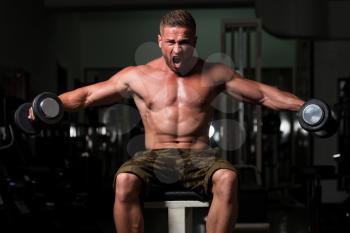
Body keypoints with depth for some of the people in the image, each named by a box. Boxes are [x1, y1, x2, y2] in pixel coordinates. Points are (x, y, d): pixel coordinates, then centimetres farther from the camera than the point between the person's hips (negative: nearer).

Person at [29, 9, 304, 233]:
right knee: (125, 180, -34)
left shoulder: (215, 74, 9)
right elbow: (87, 95, 10)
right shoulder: (138, 76, 8)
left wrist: (303, 106, -1)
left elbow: (263, 93, 11)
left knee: (227, 178, -35)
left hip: (200, 156, 0)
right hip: (156, 157, 0)